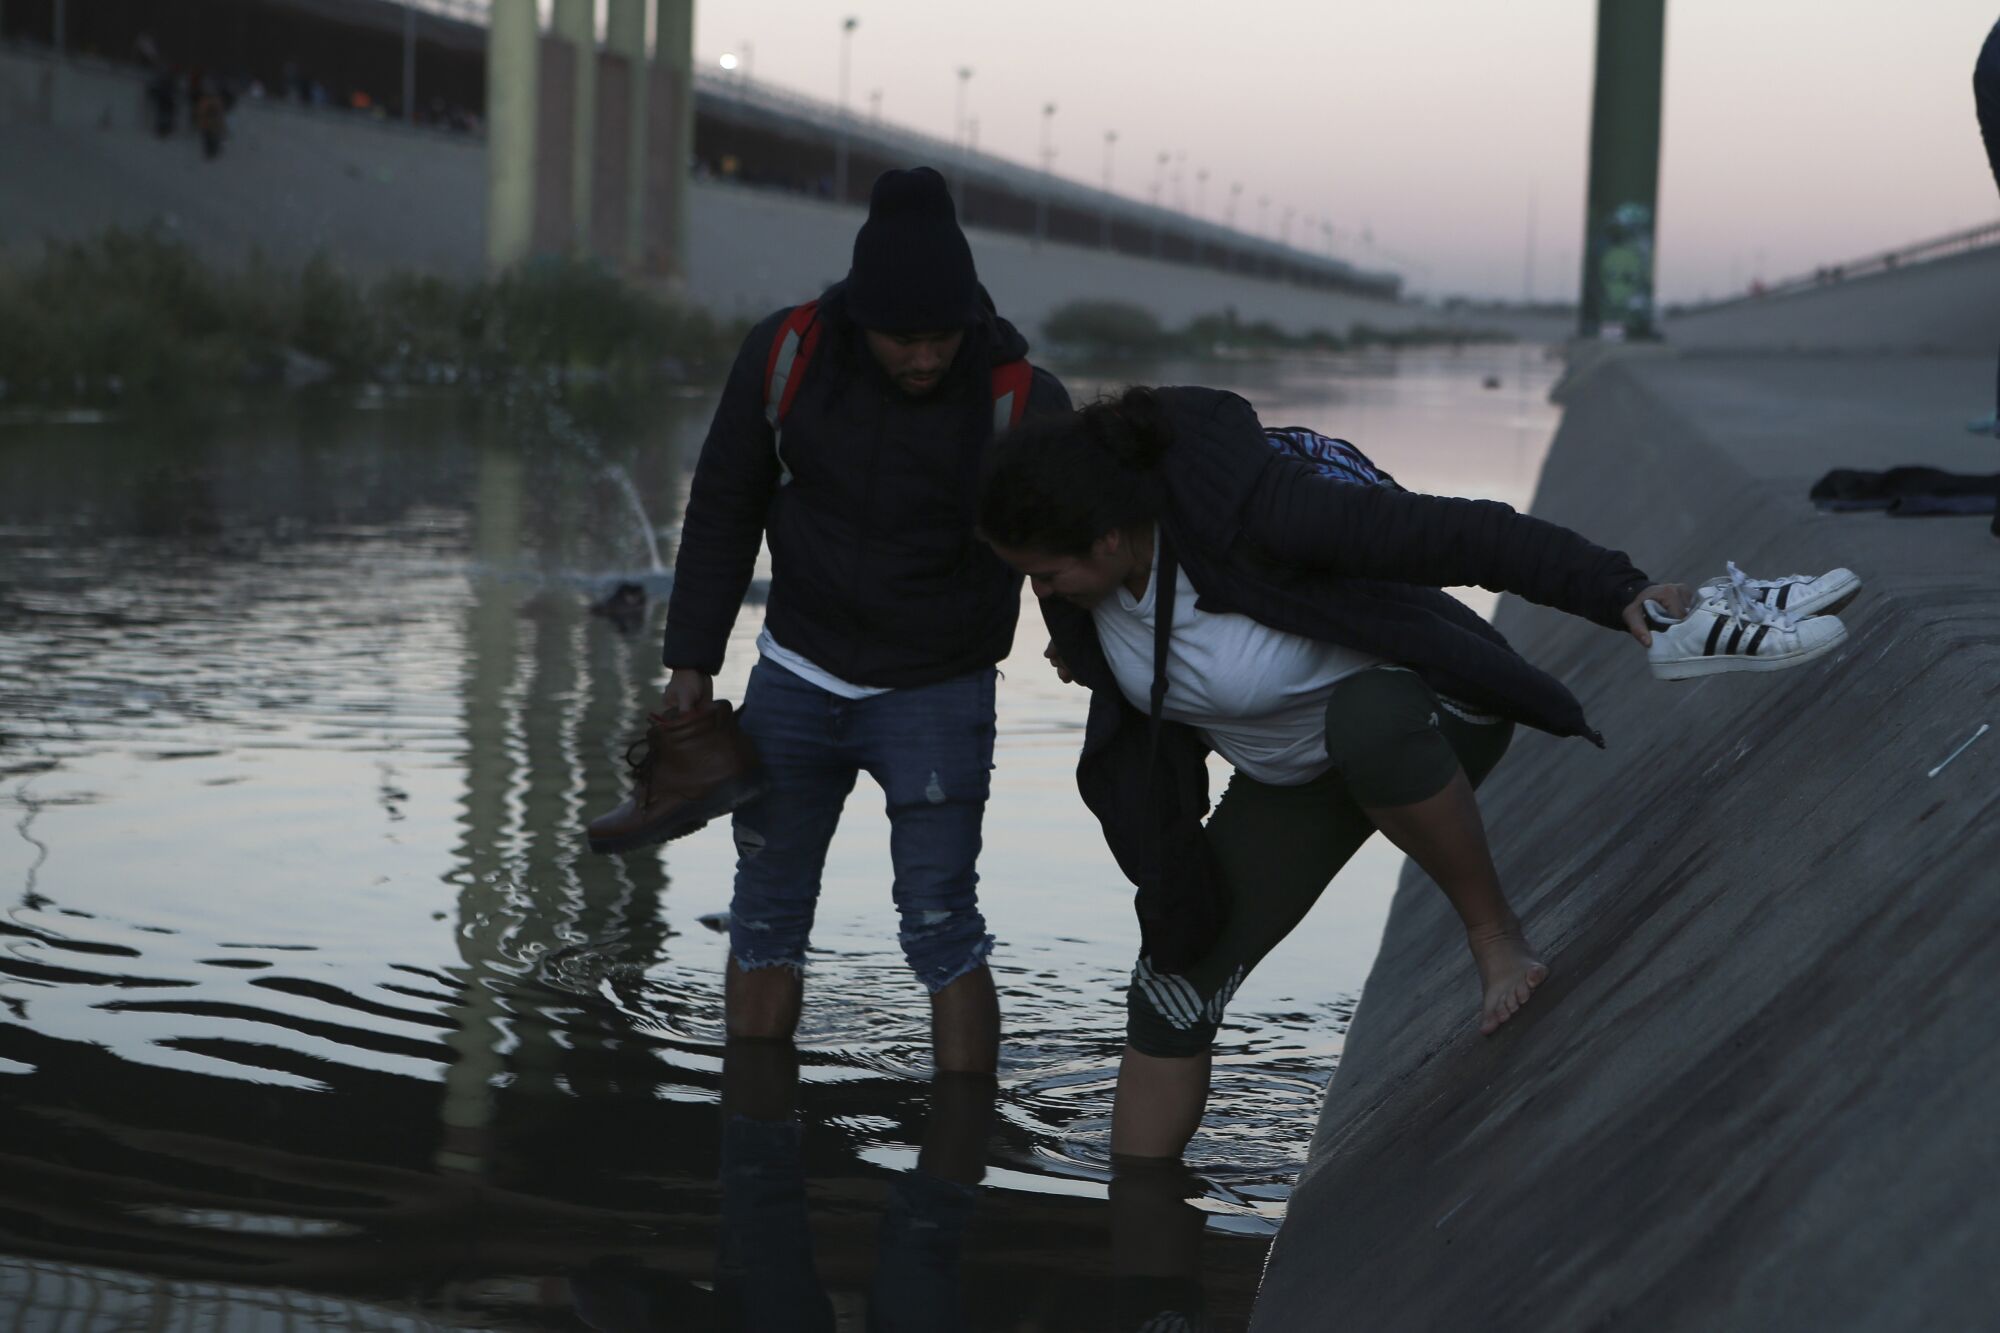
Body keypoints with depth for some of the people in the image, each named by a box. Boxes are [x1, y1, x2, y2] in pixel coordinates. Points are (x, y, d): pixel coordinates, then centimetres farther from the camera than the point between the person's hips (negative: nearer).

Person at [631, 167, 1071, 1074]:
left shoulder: (1022, 404, -20)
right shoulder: (786, 353, -14)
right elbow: (724, 507, -1)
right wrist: (691, 662, -1)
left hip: (937, 695, -3)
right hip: (796, 678, 3)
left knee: (940, 929, -9)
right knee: (766, 919, 9)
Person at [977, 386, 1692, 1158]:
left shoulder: (1250, 511, -36)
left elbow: (1458, 534, -35)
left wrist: (1615, 593, -39)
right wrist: (1086, 647, 22)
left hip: (1424, 714, -7)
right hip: (1292, 773, 7)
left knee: (1365, 723, -44)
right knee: (1179, 974, -1)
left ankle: (1496, 935, -22)